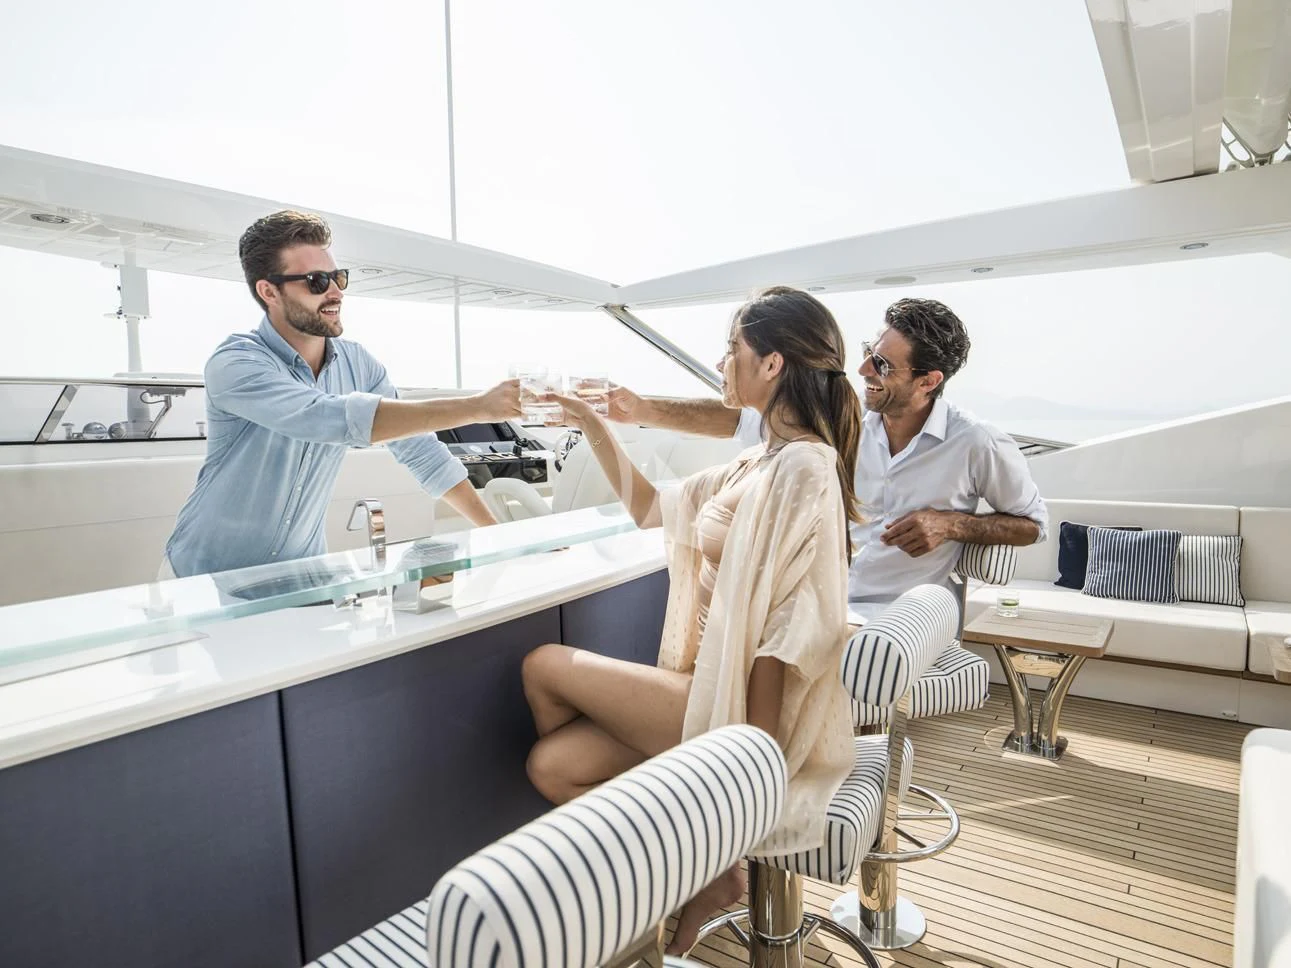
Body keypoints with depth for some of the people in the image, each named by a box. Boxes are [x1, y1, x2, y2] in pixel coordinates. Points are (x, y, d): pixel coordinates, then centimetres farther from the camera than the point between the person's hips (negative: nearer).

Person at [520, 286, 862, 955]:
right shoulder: (758, 462, 10)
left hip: (746, 704, -8)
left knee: (544, 666, 0)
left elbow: (790, 629, -21)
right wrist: (594, 427, 13)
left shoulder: (803, 466, -18)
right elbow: (652, 509, 19)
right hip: (712, 681, 8)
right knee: (550, 764, -2)